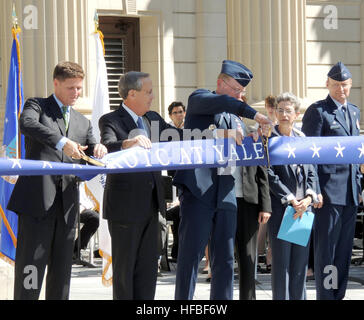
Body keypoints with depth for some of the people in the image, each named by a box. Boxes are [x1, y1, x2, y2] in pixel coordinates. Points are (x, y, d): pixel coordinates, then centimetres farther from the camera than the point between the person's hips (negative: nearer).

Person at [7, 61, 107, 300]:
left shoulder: (83, 123, 23)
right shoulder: (37, 106, 7)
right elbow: (27, 124, -17)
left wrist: (99, 150, -8)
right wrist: (62, 142, -30)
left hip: (66, 203, 5)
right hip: (37, 199, -5)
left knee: (62, 268, 7)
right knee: (30, 264, -8)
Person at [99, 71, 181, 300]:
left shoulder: (153, 118, 13)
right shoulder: (111, 121, -10)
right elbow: (107, 147, -27)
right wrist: (130, 142, -48)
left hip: (151, 204, 7)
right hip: (125, 205, -7)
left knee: (149, 264, 9)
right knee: (124, 265, 2)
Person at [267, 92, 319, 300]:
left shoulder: (303, 139, 13)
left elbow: (312, 172, 12)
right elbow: (269, 175, -8)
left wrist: (309, 198, -5)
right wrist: (291, 200, -13)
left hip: (304, 206, 4)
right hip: (280, 206, -4)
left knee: (301, 259, 7)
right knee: (281, 260, -3)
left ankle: (299, 297, 14)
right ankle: (281, 298, 1)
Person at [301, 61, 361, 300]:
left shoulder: (355, 112, 17)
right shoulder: (317, 111, -5)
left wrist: (358, 183, 16)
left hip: (351, 191, 7)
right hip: (329, 188, -7)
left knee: (345, 247, 9)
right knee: (326, 248, -4)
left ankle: (339, 295, 15)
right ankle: (325, 296, 0)